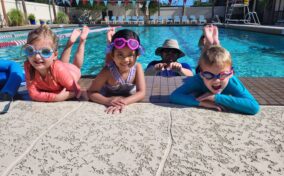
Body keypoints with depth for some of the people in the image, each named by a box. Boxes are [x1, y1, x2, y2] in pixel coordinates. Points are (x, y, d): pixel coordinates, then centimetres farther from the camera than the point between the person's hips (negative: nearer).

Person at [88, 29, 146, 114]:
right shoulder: (108, 71, -28)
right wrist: (107, 101, -44)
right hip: (108, 106, -2)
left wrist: (124, 101, -46)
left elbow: (141, 92, -28)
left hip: (129, 102, 3)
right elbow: (91, 92, -24)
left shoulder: (137, 67, -22)